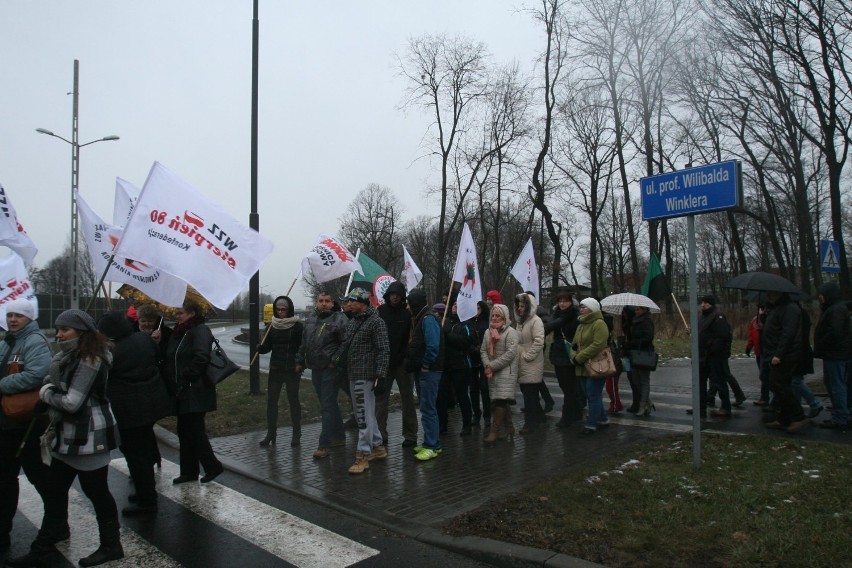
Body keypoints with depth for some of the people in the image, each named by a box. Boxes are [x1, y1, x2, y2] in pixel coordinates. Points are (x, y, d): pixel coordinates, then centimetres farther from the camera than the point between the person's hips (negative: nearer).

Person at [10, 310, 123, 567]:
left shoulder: (90, 360, -19)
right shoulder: (70, 357, 12)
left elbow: (72, 402, -23)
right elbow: (56, 386, 19)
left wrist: (46, 394, -7)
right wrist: (48, 391, -2)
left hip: (88, 437, -10)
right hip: (68, 436, 10)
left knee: (96, 491, 3)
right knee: (54, 492, 15)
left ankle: (111, 546, 18)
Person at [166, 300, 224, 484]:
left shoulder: (200, 330, -13)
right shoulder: (178, 333, 14)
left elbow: (201, 357, -26)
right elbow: (169, 359, 19)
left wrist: (188, 377, -19)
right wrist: (172, 381, 6)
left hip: (195, 392, -9)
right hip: (181, 392, 9)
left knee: (194, 430, -4)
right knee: (184, 431, 13)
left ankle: (213, 467, 11)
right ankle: (188, 471, 23)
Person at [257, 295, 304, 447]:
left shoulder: (297, 325, -5)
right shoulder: (272, 325, 7)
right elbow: (267, 346, 9)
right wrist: (260, 348, -13)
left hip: (293, 369, -4)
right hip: (275, 368, 4)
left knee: (293, 399, 2)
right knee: (271, 400, 3)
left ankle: (296, 434, 12)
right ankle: (271, 433, 12)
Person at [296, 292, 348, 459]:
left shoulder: (340, 319, -10)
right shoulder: (311, 319, 14)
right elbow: (303, 343, 22)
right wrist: (300, 361, 21)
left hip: (330, 369, -8)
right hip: (315, 369, 8)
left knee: (327, 406, -6)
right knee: (330, 404, 17)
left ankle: (324, 445, -2)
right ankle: (339, 437, 29)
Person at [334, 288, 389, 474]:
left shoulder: (375, 322, -11)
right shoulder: (351, 322, 14)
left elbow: (383, 350, -15)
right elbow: (345, 345, 22)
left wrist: (381, 375, -19)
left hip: (366, 375, -9)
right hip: (353, 375, 9)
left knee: (364, 415, -6)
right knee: (361, 413, 16)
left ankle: (362, 456, 1)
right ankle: (378, 447, 28)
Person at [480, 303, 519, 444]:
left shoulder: (510, 332, -10)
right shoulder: (488, 332, 12)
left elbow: (510, 353, -18)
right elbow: (483, 350, 8)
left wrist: (492, 366, -16)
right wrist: (487, 365, -10)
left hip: (506, 371, -6)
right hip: (492, 372, 6)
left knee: (500, 400, -11)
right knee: (503, 401, 12)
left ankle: (495, 431, -8)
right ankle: (508, 427, 23)